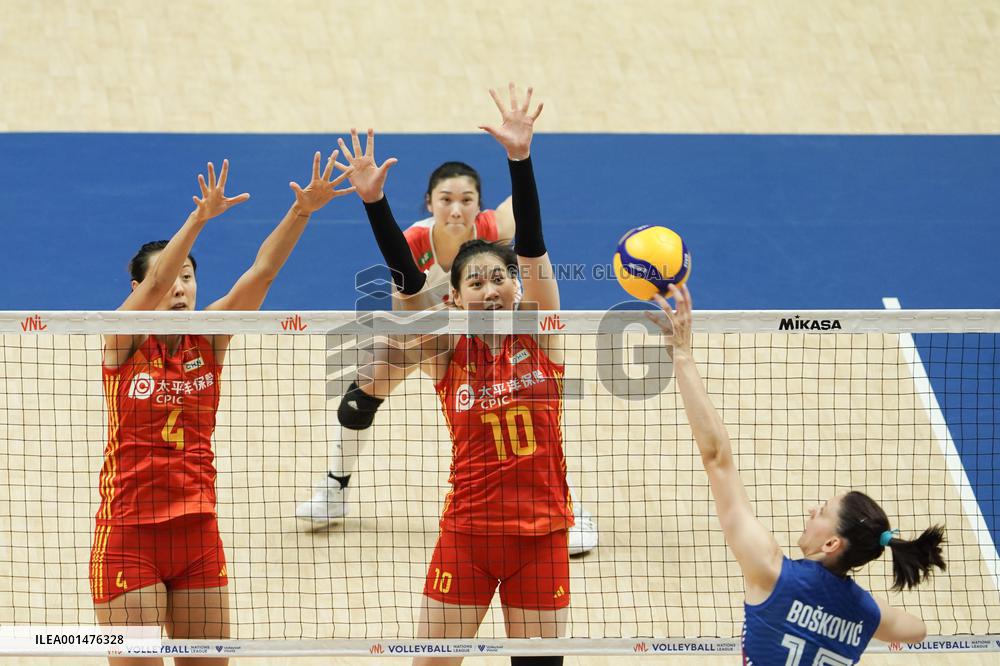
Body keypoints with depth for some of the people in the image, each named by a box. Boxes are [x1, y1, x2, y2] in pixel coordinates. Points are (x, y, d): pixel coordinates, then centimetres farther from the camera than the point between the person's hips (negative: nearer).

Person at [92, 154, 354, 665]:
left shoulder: (208, 340, 4)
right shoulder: (123, 342, -5)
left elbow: (261, 271, -8)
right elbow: (154, 284, -24)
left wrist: (302, 210, -22)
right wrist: (200, 217, -38)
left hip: (197, 534, 4)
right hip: (129, 531, -4)